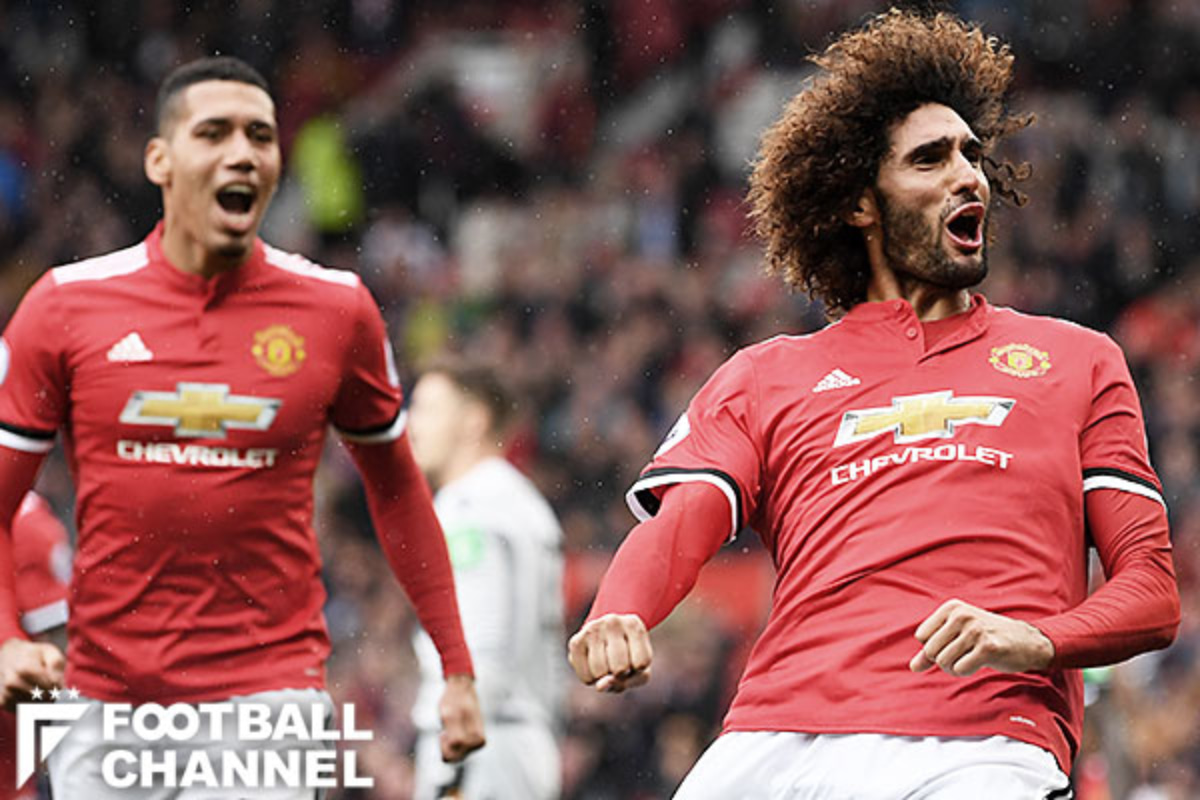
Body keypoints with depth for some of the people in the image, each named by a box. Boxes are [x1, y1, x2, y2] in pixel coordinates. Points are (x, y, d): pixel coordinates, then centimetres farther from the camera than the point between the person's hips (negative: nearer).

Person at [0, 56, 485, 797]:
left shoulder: (335, 308, 2)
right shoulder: (67, 305, 0)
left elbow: (396, 490, 15)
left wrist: (458, 667, 14)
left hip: (270, 695, -1)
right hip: (105, 700, 1)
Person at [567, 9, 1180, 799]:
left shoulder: (1078, 361, 23)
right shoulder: (765, 376, 24)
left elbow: (1153, 592, 15)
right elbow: (673, 529, 8)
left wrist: (1034, 639, -7)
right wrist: (615, 621, -16)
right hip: (775, 735, 2)